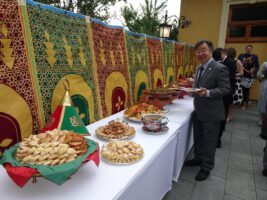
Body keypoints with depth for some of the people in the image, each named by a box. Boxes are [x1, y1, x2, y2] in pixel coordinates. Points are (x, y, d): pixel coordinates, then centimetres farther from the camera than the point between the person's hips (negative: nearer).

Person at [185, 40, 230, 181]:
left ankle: (206, 167, 29)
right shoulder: (199, 68, 9)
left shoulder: (220, 68, -16)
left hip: (211, 113, -8)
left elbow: (226, 89, -20)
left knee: (209, 141, 10)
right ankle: (198, 158, 44)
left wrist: (208, 93, -32)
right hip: (198, 111, 8)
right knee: (198, 138, 22)